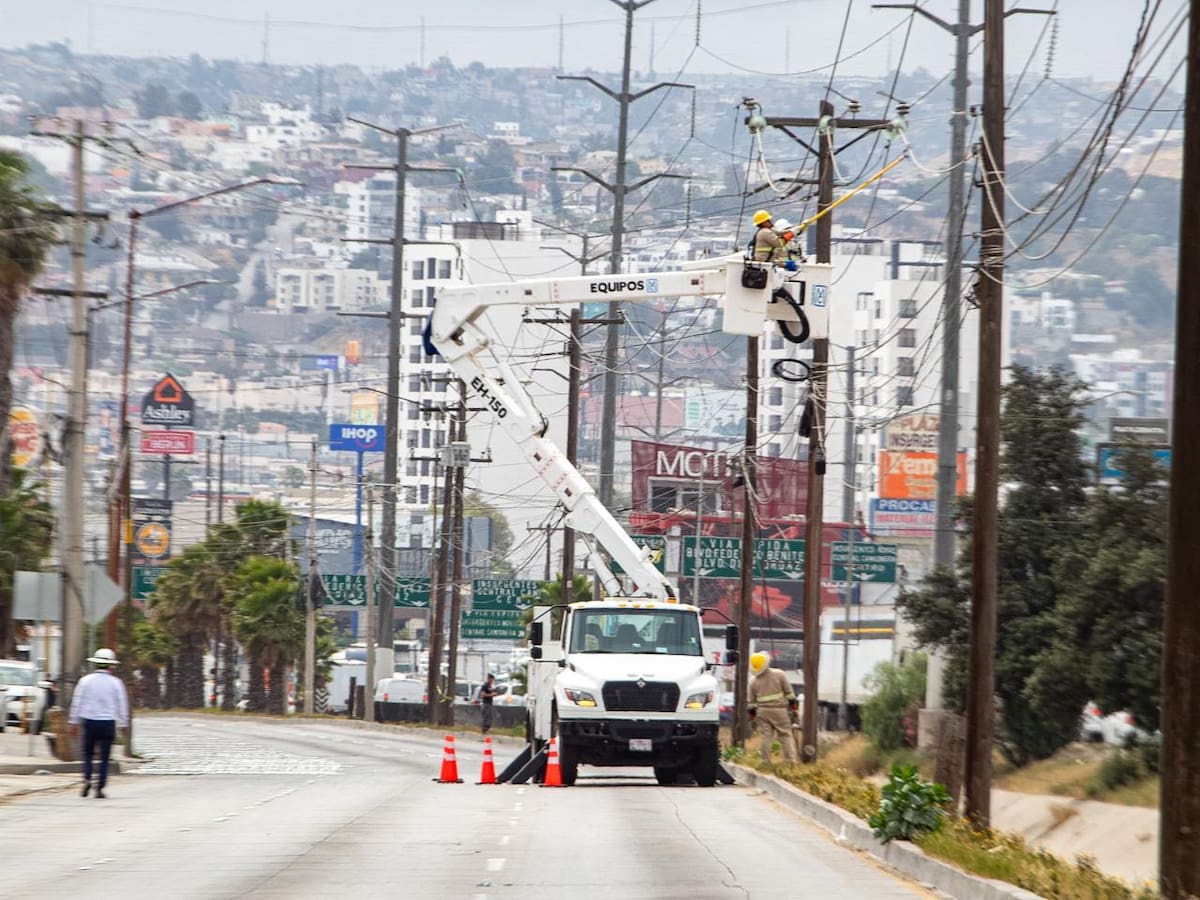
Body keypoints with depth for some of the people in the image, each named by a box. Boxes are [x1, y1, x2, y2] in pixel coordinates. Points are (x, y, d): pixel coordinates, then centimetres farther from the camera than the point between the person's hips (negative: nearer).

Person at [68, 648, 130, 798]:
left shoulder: (85, 681, 1)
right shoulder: (116, 683, -1)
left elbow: (77, 703, 3)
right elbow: (122, 705, 3)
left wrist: (74, 723, 9)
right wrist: (124, 724, 13)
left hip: (89, 722, 1)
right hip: (108, 723, -1)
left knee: (87, 753, 14)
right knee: (104, 758, 3)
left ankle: (87, 779, -9)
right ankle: (100, 788, -1)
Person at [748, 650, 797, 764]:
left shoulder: (754, 681, 0)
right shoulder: (779, 674, -6)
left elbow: (751, 701, 6)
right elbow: (789, 692, -3)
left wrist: (752, 713, 17)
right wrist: (792, 703, 10)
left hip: (762, 711, 2)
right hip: (779, 710, -2)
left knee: (766, 737, 7)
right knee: (786, 736, 3)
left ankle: (766, 761, 7)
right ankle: (791, 760, -3)